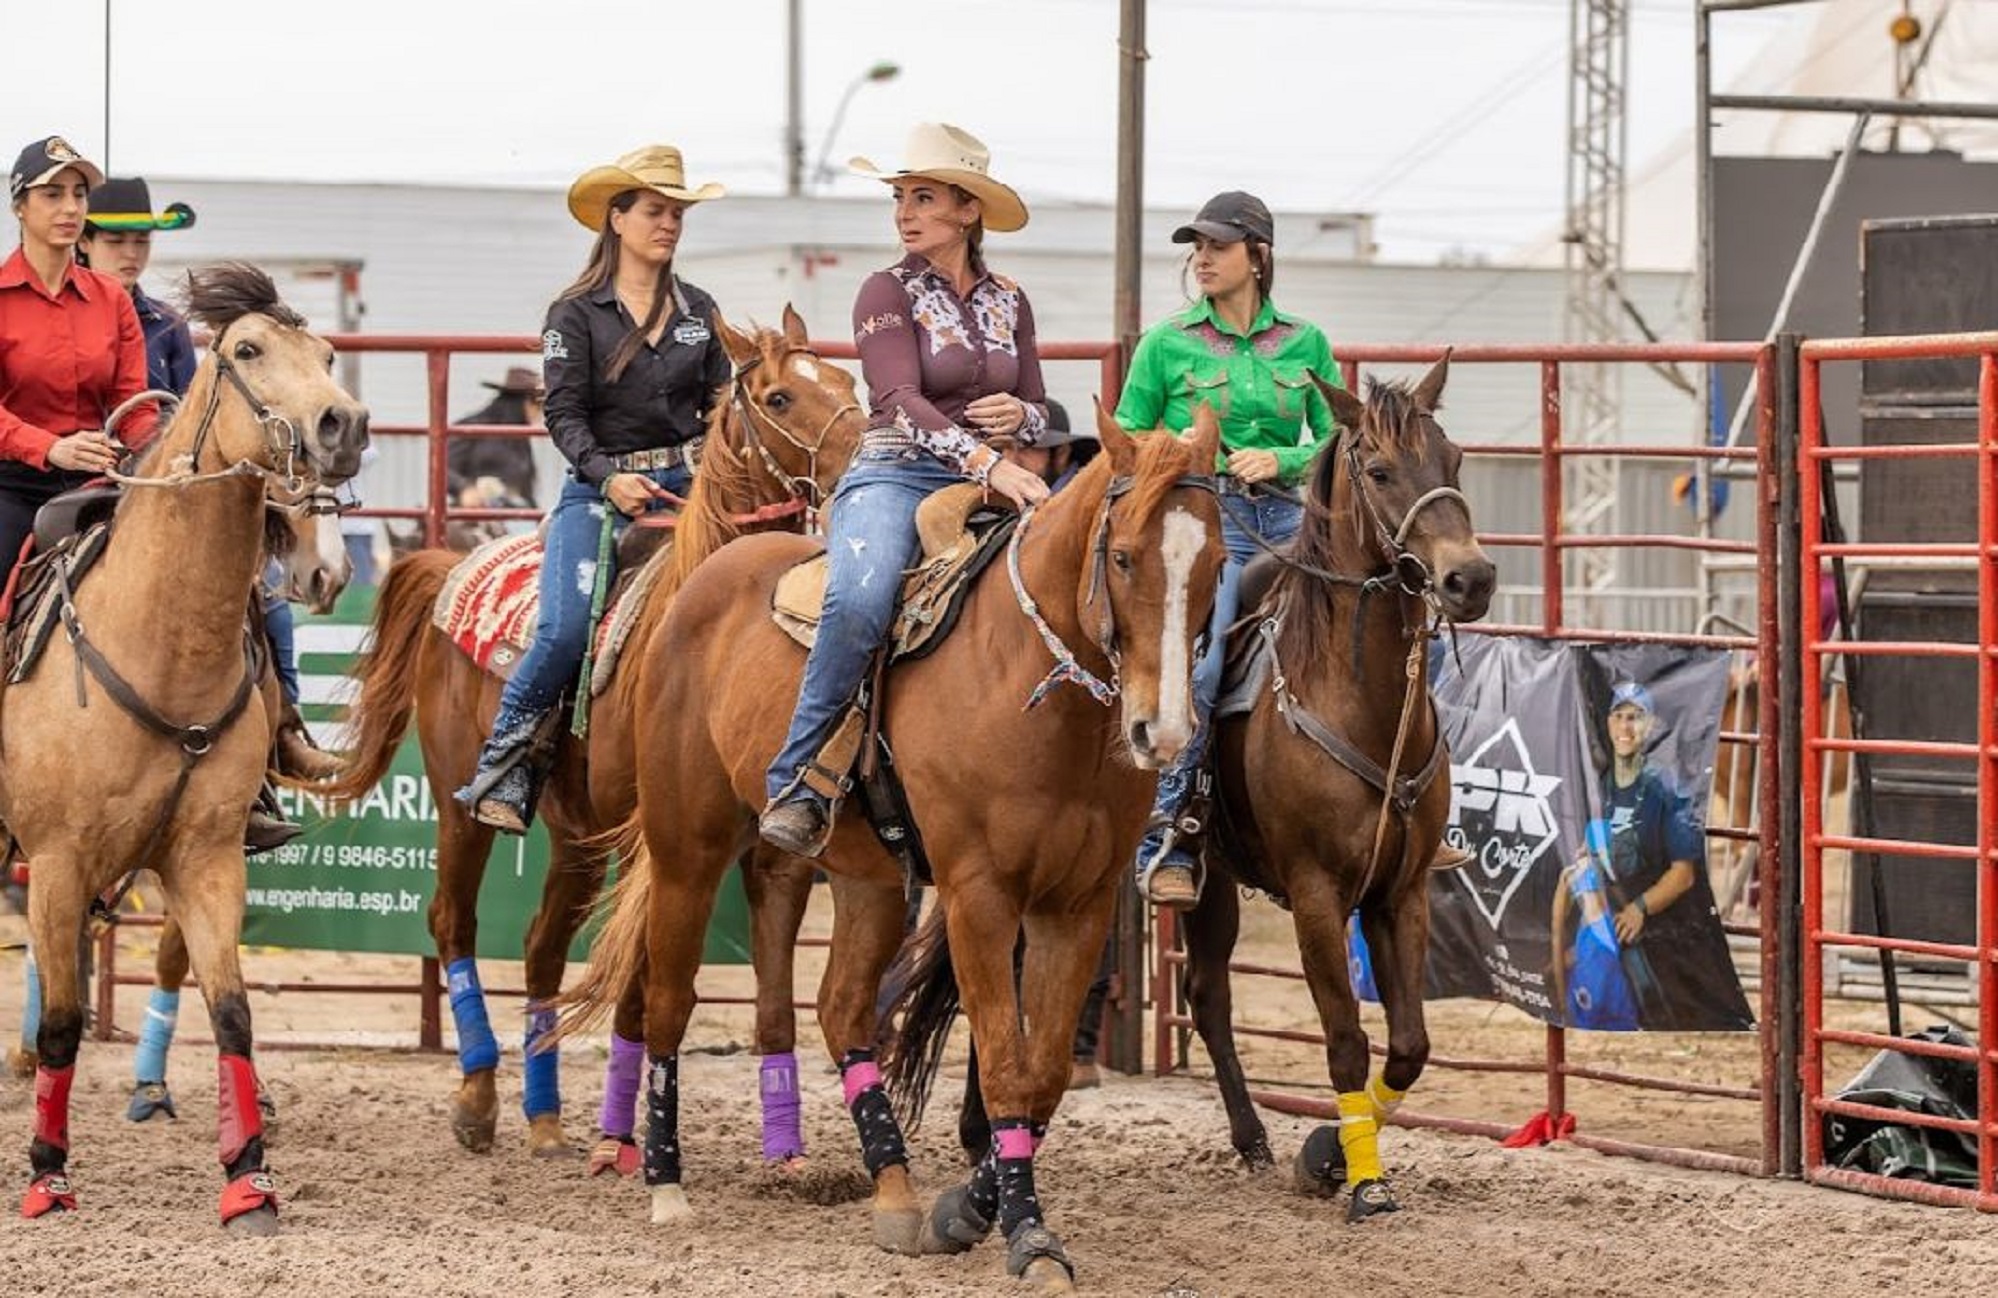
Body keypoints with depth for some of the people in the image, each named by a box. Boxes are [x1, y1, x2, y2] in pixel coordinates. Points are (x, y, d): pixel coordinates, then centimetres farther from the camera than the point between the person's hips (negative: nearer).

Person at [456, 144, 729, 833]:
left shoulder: (698, 310, 16)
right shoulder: (576, 313, 3)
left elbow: (721, 406, 17)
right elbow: (564, 413, -5)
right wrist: (609, 476, -22)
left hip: (691, 484, 4)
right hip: (600, 490, -3)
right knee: (565, 627, -24)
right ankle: (504, 758, -8)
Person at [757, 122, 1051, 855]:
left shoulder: (1008, 303, 16)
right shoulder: (889, 293, 2)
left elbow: (1041, 414, 23)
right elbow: (902, 401, -14)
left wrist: (1021, 415, -4)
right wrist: (987, 463, -28)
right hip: (896, 478, -5)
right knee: (859, 601, -36)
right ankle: (798, 785, -30)